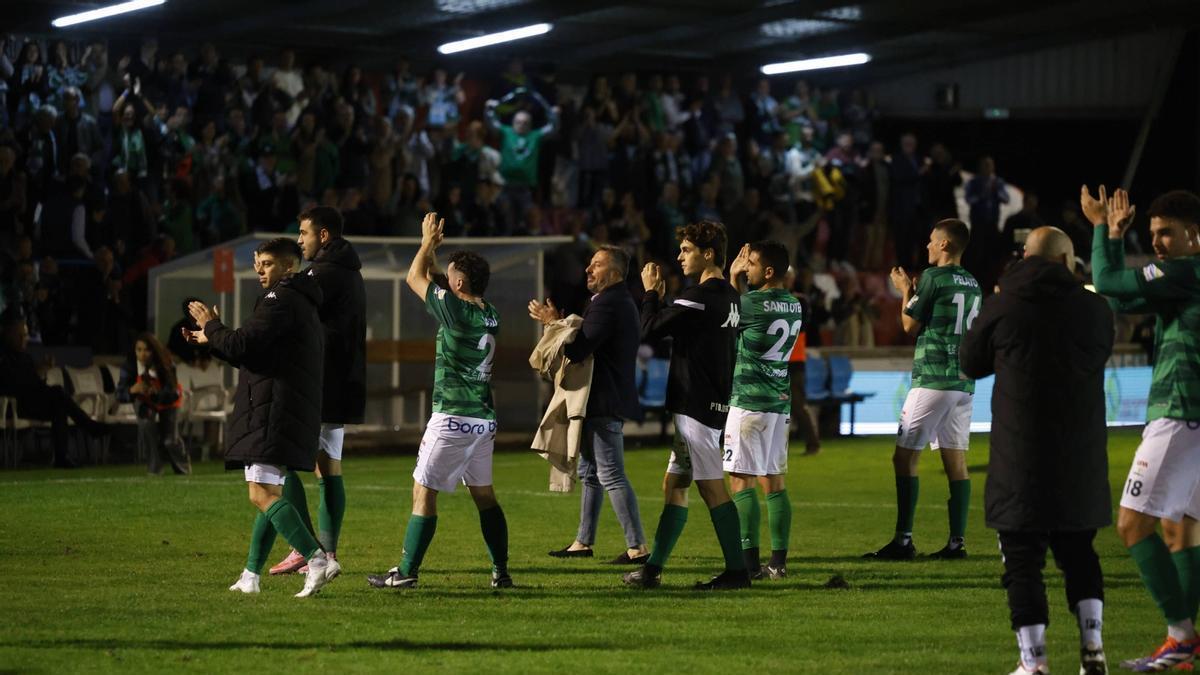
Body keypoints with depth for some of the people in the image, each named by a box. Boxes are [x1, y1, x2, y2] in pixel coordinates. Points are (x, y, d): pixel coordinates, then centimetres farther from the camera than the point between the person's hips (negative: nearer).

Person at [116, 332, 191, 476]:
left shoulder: (166, 366, -33)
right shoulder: (130, 366, -30)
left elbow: (173, 393, -37)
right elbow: (120, 395, -30)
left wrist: (156, 393, -57)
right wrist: (132, 390, -53)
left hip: (168, 401, -1)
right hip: (145, 402, 1)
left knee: (169, 440, -5)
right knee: (146, 422, -29)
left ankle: (183, 466, 32)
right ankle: (155, 467, -12)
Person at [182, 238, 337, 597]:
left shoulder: (280, 300, -9)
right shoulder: (302, 304, 24)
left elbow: (241, 345, -17)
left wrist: (212, 327, 1)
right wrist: (212, 340, 30)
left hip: (271, 415, -11)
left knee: (262, 494, -17)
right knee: (270, 493, 14)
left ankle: (318, 560, -29)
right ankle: (250, 575, 19)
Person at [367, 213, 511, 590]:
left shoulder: (456, 311, -15)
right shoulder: (490, 317, 7)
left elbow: (415, 278, 1)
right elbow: (434, 281, 24)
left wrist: (428, 243, 14)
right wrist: (432, 250, 25)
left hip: (452, 419, -8)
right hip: (484, 419, 8)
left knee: (423, 493, -3)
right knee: (483, 494, 15)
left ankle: (406, 572, -2)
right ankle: (501, 571, 14)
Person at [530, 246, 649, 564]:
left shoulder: (608, 304, -18)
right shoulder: (620, 301, 17)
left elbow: (578, 350, -23)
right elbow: (589, 344, 17)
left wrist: (552, 322, -10)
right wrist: (558, 323, 8)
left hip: (605, 404, -11)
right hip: (603, 403, 11)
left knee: (611, 475, -10)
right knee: (589, 473, 18)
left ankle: (638, 547, -11)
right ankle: (583, 542, 26)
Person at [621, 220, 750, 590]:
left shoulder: (699, 297, -17)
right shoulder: (729, 296, 13)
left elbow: (649, 331, -14)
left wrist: (651, 293, -1)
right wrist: (661, 299, 16)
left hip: (695, 406, -10)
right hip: (711, 404, 10)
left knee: (712, 488, -8)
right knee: (674, 485, 14)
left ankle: (736, 570, -8)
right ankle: (653, 568, 18)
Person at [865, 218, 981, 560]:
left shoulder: (933, 277, -9)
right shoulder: (972, 284, 13)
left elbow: (910, 325, -4)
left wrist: (906, 292, 15)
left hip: (932, 379, -7)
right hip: (963, 382, 7)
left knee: (905, 457, -3)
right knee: (956, 460, 6)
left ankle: (903, 541, -8)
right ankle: (957, 541, 3)